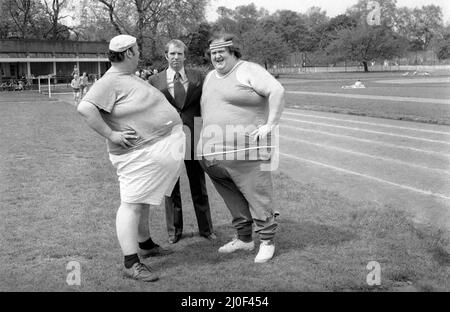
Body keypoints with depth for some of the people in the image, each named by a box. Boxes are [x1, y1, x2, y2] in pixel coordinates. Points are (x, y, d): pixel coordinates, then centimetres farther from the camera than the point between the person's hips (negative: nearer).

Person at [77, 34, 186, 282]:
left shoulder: (130, 78, 14)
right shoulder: (110, 82, -16)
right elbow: (85, 108, -26)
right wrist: (111, 135, -23)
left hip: (160, 149, 10)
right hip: (139, 154, -10)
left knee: (144, 201, 21)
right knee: (133, 204, -7)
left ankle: (145, 244, 37)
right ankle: (131, 263, -3)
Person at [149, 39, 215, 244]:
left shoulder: (198, 78, 5)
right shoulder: (155, 81, 2)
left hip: (193, 137, 1)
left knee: (198, 186, 10)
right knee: (171, 186, 10)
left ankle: (205, 228, 24)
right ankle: (174, 230, 23)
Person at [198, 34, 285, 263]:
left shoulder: (248, 71, -5)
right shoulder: (210, 77, 20)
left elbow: (277, 91, -14)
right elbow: (204, 108, 30)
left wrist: (271, 124, -18)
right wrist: (206, 139, 19)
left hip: (245, 149, -7)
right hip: (214, 153, 8)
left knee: (258, 196, -3)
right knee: (233, 199, 12)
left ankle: (267, 241, 7)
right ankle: (244, 239, 23)